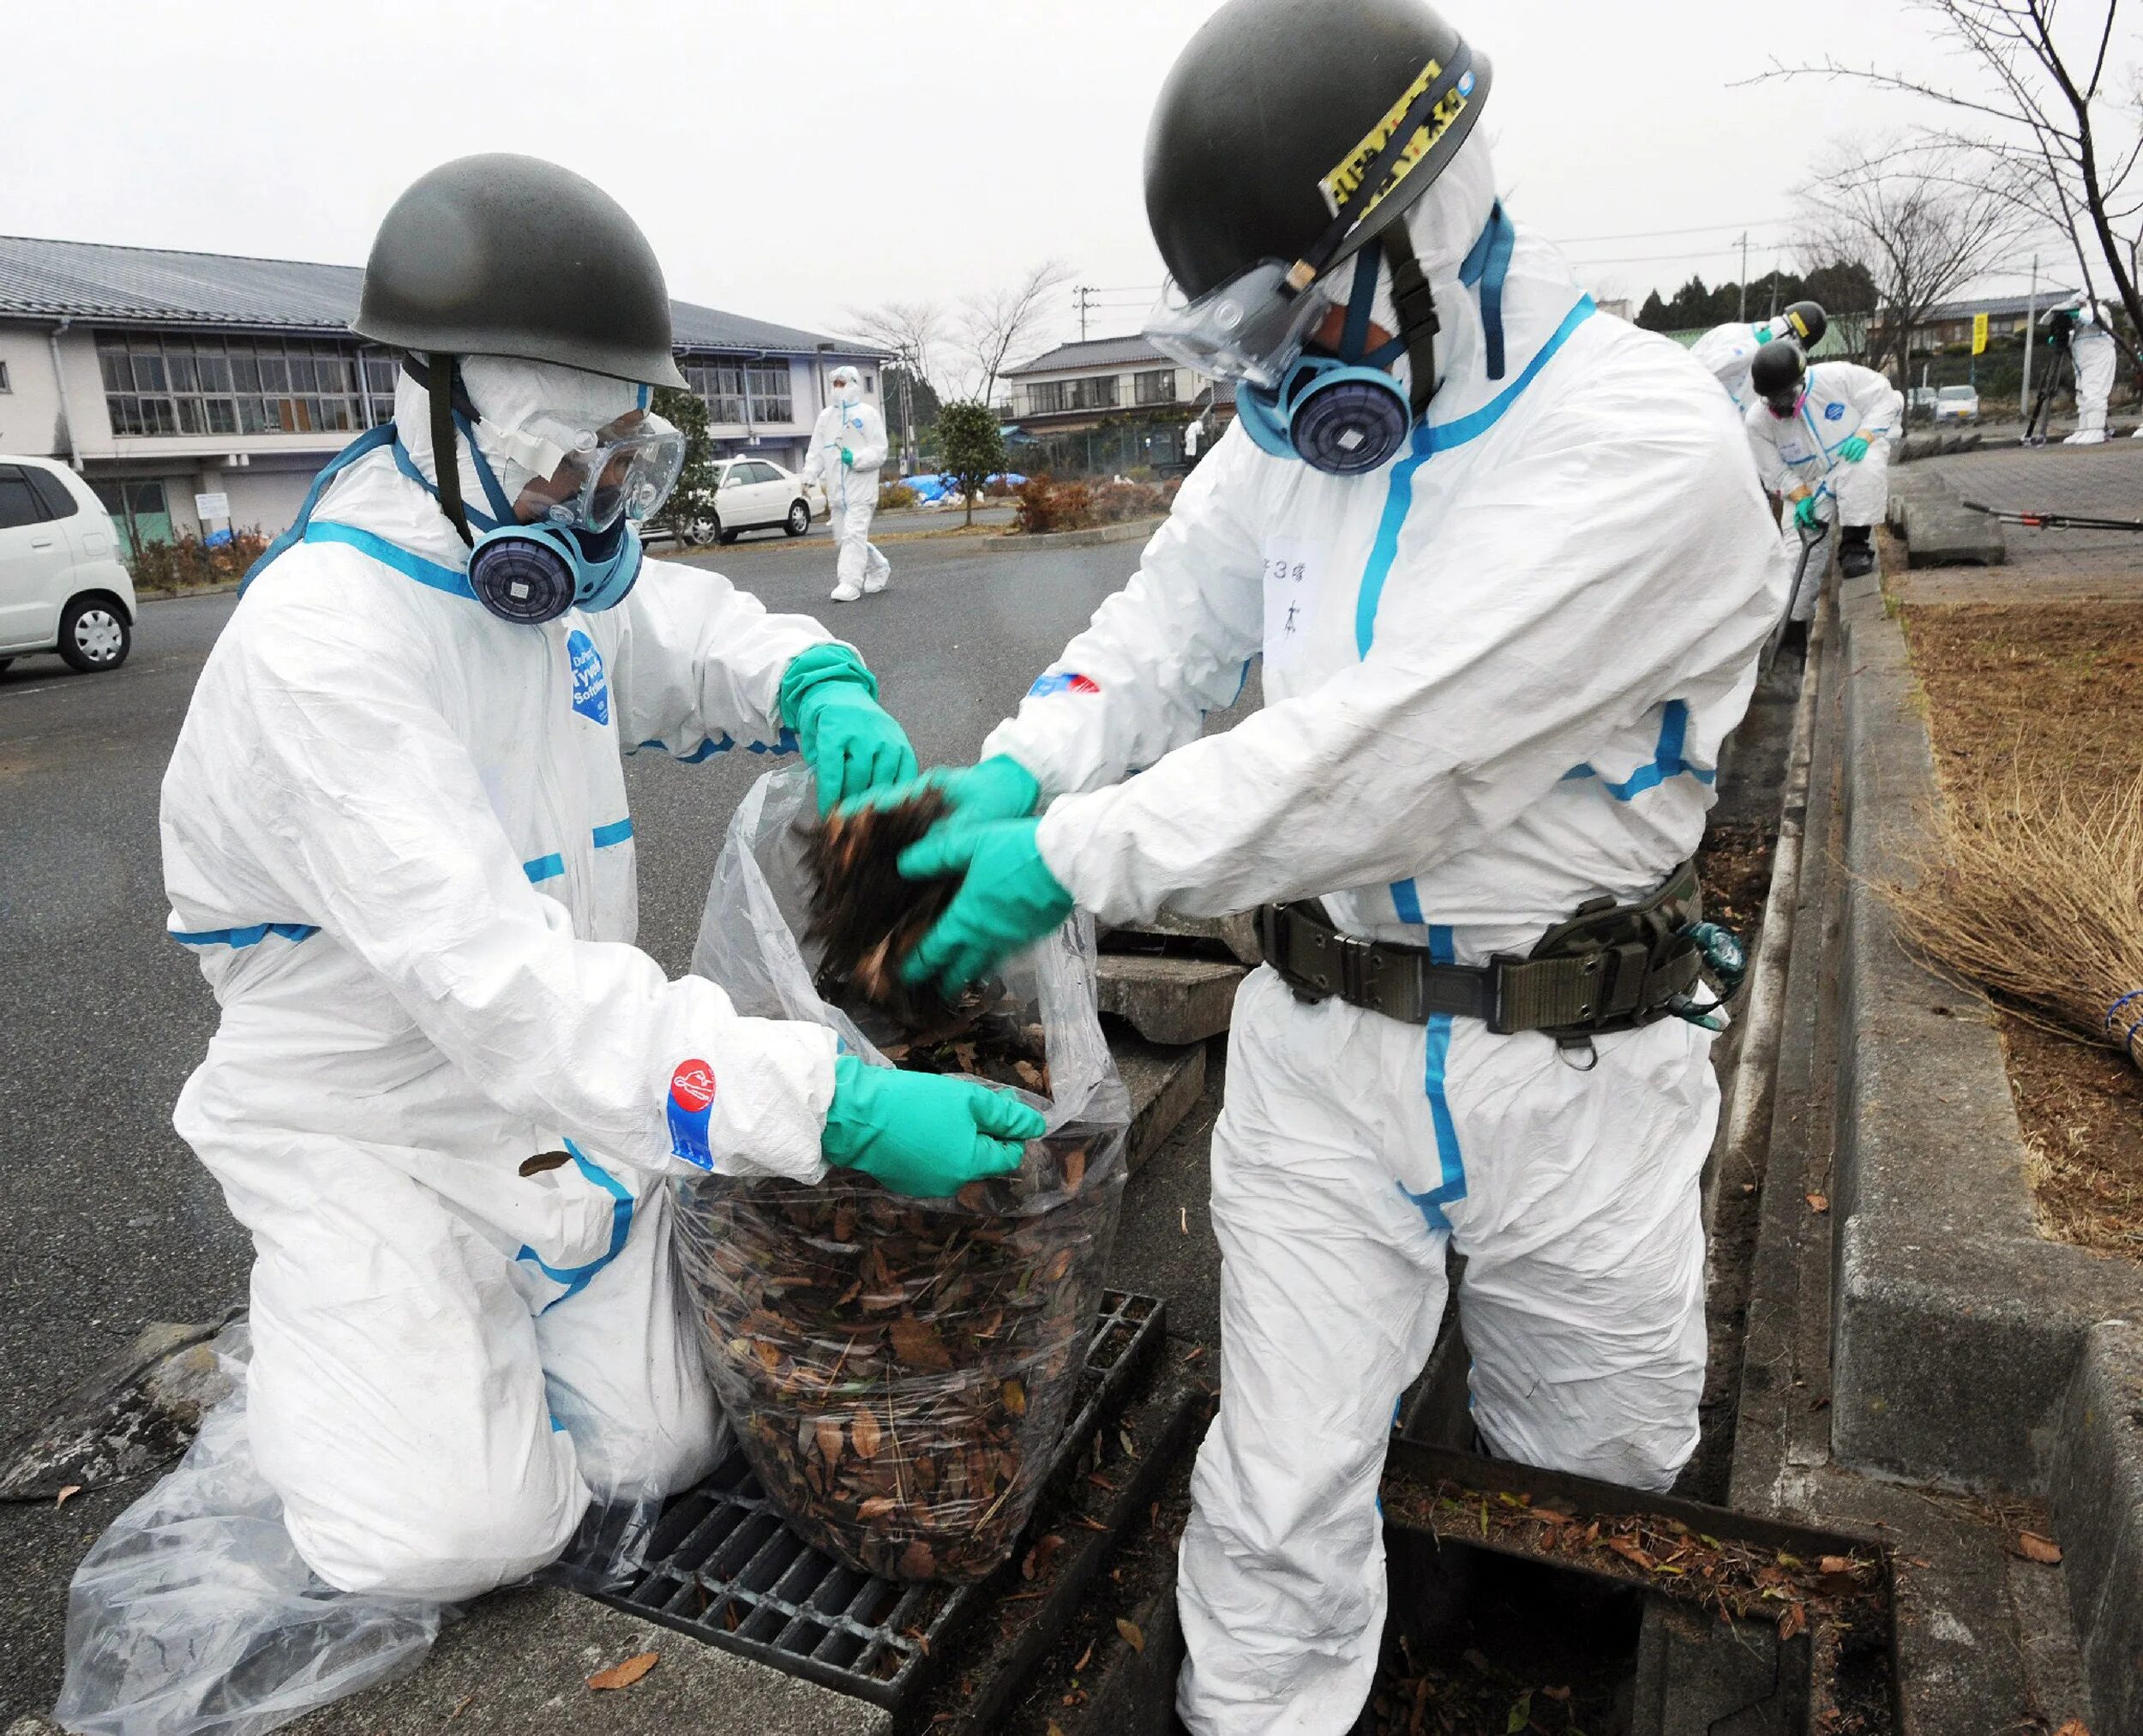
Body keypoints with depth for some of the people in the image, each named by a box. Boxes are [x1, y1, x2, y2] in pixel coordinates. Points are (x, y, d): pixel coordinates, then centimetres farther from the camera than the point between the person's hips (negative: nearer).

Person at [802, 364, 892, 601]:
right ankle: (879, 567, 28)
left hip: (861, 485, -6)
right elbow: (816, 451, 14)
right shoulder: (826, 416, 14)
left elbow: (879, 451, -4)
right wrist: (809, 477, 1)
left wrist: (856, 459, -20)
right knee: (842, 537, 10)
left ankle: (850, 583, -15)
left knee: (854, 534, -14)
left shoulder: (867, 414, -1)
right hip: (836, 488, 6)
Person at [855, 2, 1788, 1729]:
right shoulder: (1297, 421, 2)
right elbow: (1169, 627, 8)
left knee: (1600, 1473, 22)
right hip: (1323, 1046, 3)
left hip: (1575, 1068, -3)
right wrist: (1017, 772, -11)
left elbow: (1378, 755, -28)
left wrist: (1071, 861, -23)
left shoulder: (1640, 441, -20)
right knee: (1280, 1509, 7)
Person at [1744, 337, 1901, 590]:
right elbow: (1775, 473, -5)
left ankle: (1855, 544, -31)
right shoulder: (1758, 420, -13)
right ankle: (1794, 609, 1)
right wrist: (1801, 498, -19)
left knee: (1865, 463, -38)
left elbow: (1886, 399, -9)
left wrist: (1864, 436, -26)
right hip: (1809, 487, 2)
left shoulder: (1838, 377, -19)